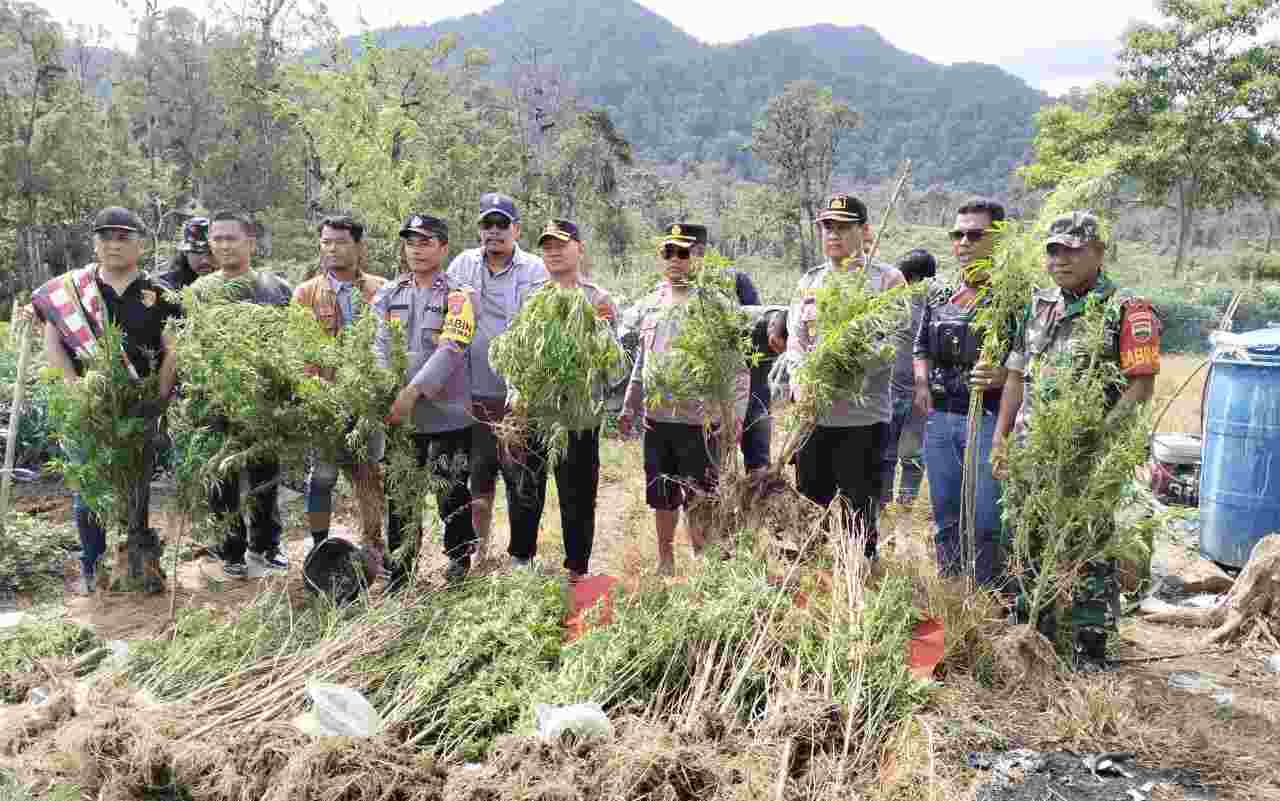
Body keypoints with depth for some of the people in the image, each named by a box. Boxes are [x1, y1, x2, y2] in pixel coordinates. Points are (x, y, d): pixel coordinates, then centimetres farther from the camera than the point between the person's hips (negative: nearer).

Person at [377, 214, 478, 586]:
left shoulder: (457, 296, -2)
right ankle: (398, 575, 23)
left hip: (447, 413, -4)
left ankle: (459, 568, 22)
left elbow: (451, 348, -15)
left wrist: (413, 390, -24)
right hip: (399, 415, 4)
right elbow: (379, 346, 3)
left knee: (453, 496, 5)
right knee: (400, 497, 11)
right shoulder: (388, 295, 12)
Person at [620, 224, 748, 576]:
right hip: (656, 418, 6)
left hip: (698, 419, -6)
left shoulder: (713, 304, -6)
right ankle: (665, 563, 32)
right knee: (662, 498, 16)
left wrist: (735, 412, -18)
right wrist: (630, 407, 18)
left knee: (698, 502, 0)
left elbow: (736, 364, -9)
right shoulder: (652, 304, 13)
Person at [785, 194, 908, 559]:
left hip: (863, 415, -4)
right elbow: (795, 340, 10)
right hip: (811, 414, 5)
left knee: (860, 513, 4)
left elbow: (896, 340, -9)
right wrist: (803, 386, -7)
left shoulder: (887, 279, 0)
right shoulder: (809, 281, 15)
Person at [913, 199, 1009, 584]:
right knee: (945, 520, 15)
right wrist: (922, 383, 7)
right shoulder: (939, 296, 13)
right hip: (938, 418, 6)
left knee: (986, 523, -2)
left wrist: (1003, 375, -25)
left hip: (988, 419, -6)